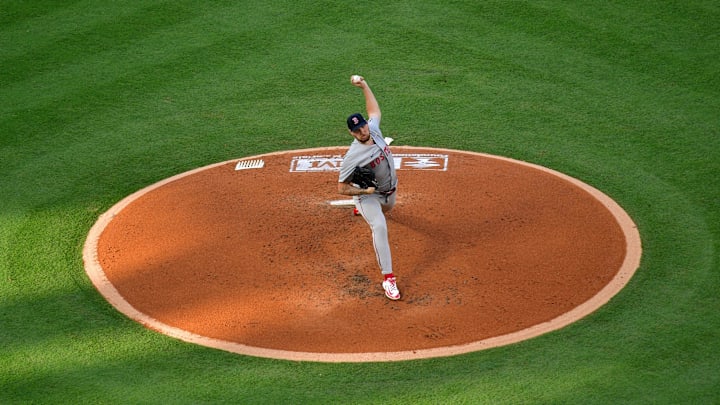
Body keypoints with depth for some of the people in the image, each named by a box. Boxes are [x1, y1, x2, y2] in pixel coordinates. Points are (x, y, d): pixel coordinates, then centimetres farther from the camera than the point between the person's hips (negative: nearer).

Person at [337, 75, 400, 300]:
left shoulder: (374, 130, -17)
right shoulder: (353, 157, -34)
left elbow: (374, 110, 5)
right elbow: (342, 188, -24)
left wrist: (364, 86, -5)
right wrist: (365, 191, -35)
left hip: (389, 190, 8)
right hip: (368, 195, -7)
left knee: (387, 208, 37)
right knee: (380, 227, -29)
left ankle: (360, 207, 74)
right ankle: (388, 278, -29)